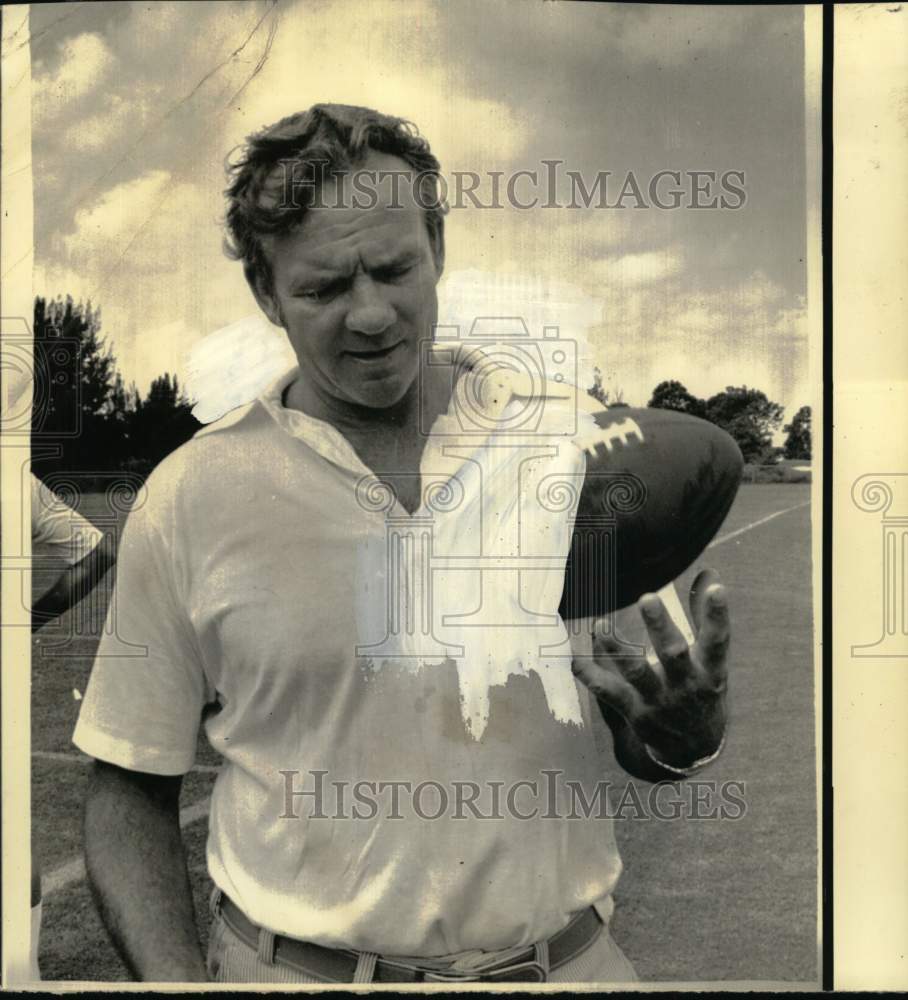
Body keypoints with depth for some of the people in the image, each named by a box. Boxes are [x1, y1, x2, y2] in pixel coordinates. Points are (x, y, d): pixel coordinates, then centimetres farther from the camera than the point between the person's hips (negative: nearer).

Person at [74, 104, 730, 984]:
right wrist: (174, 977, -13)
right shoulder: (190, 495, -9)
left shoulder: (584, 441, -7)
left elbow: (639, 750, 2)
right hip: (291, 964, 0)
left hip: (562, 958, 1)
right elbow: (129, 789, -1)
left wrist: (683, 737, -19)